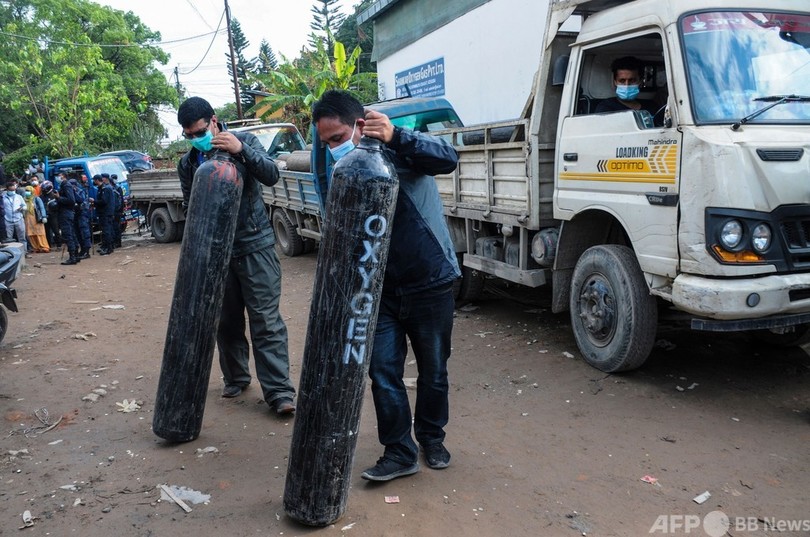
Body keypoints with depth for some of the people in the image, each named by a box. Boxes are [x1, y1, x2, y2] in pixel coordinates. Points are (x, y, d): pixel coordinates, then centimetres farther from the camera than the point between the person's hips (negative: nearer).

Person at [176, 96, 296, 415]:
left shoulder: (244, 141, -1)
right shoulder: (187, 164, 7)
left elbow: (272, 176, -13)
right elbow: (189, 208, 14)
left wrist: (241, 149, -26)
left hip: (255, 245, -4)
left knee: (266, 320, -6)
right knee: (226, 321, 10)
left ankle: (279, 391, -5)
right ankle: (235, 378, 28)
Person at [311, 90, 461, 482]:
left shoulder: (400, 152, -11)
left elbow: (448, 159, -29)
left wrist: (396, 136, -41)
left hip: (431, 284, -4)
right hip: (381, 290, 4)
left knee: (433, 370, 12)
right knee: (383, 372, 2)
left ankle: (432, 437, 35)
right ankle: (399, 452, 17)